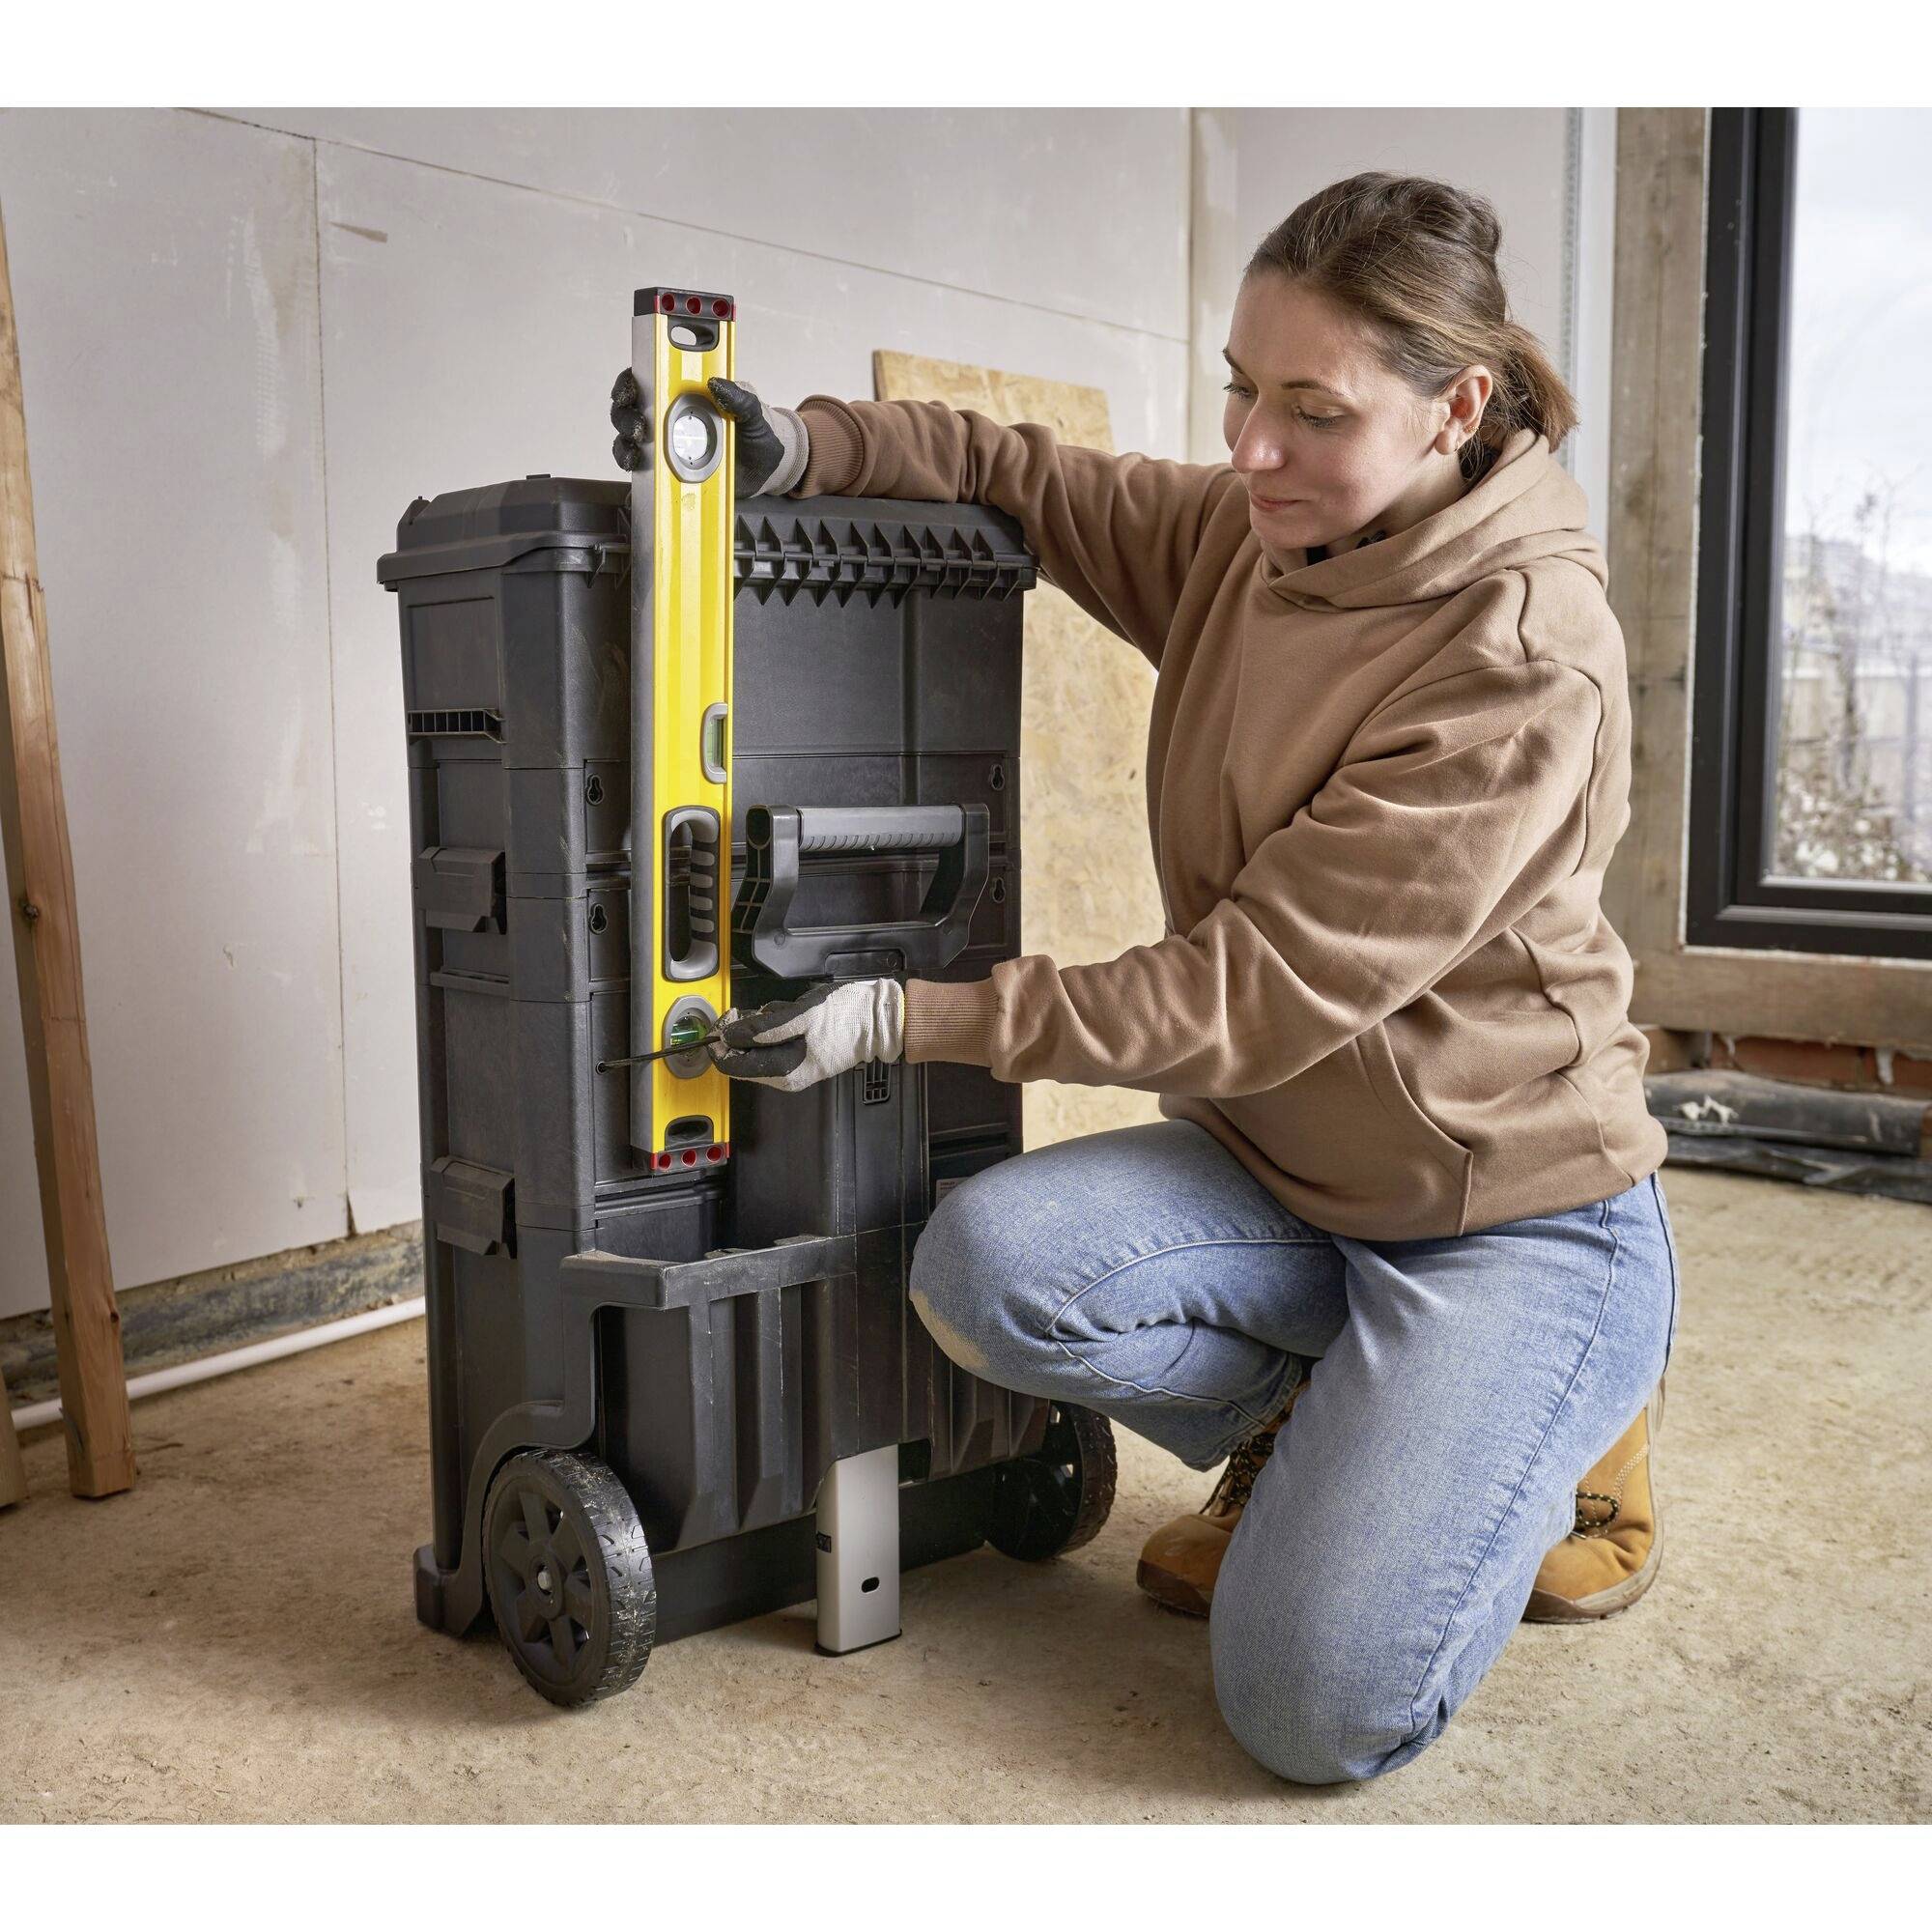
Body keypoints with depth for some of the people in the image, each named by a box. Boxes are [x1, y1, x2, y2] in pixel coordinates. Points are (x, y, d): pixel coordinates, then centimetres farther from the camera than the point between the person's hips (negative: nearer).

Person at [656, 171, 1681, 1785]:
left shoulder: (1524, 664, -23)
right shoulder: (1245, 536, -2)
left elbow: (1258, 988, -24)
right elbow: (1021, 475, 9)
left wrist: (909, 1020, -23)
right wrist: (799, 446, -12)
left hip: (1516, 1212, -6)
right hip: (1283, 1168, 6)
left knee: (1319, 1708, -16)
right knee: (981, 1261, -22)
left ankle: (1561, 1428, 13)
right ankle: (1319, 1436, 7)